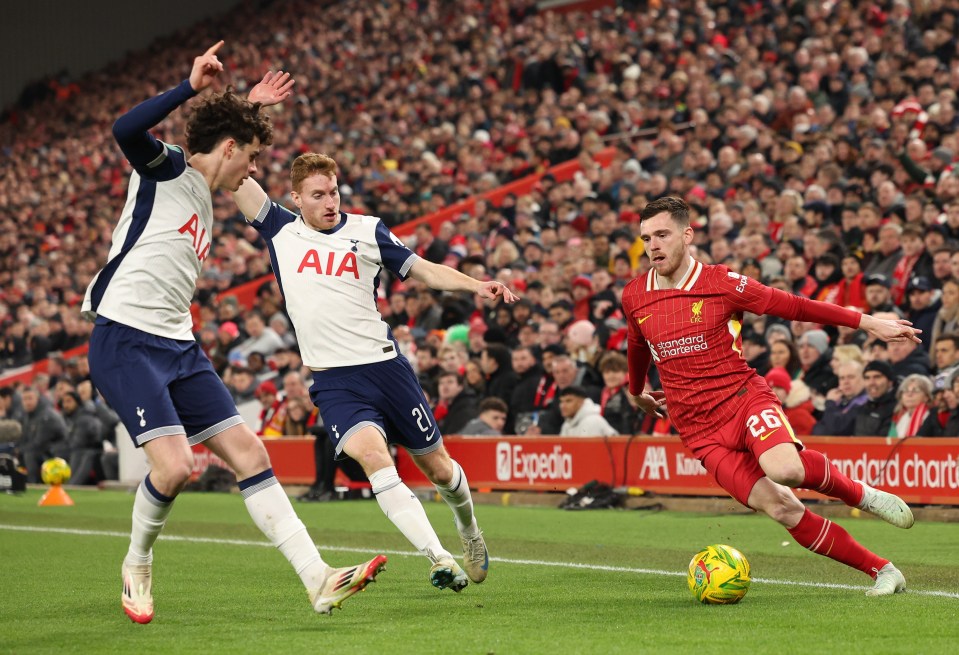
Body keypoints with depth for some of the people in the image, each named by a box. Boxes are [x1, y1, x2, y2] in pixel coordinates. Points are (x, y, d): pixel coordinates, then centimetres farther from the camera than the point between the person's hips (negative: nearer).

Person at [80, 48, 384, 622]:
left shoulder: (205, 199, 21)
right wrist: (193, 86, -30)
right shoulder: (165, 167, -3)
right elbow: (127, 131, -27)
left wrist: (250, 107, 40)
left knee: (249, 452, 0)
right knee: (175, 464, -21)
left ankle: (318, 580, -3)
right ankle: (138, 565, 8)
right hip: (125, 342, -9)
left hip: (178, 348, 9)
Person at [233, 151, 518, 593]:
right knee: (371, 454, -27)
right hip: (334, 382, -1)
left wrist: (476, 286, -8)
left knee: (437, 467, 10)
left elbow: (423, 271, 6)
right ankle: (440, 561, -27)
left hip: (385, 366, 1)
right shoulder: (280, 230, 4)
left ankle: (470, 532, 42)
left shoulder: (367, 231, 4)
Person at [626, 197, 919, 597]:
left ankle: (861, 494, -4)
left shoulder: (721, 283, -4)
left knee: (784, 469, -35)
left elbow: (793, 306, 0)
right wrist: (637, 391, 44)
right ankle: (881, 571, -7)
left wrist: (867, 323, -2)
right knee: (779, 507, -15)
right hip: (700, 430, 3)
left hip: (743, 396, -3)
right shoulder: (633, 298, 7)